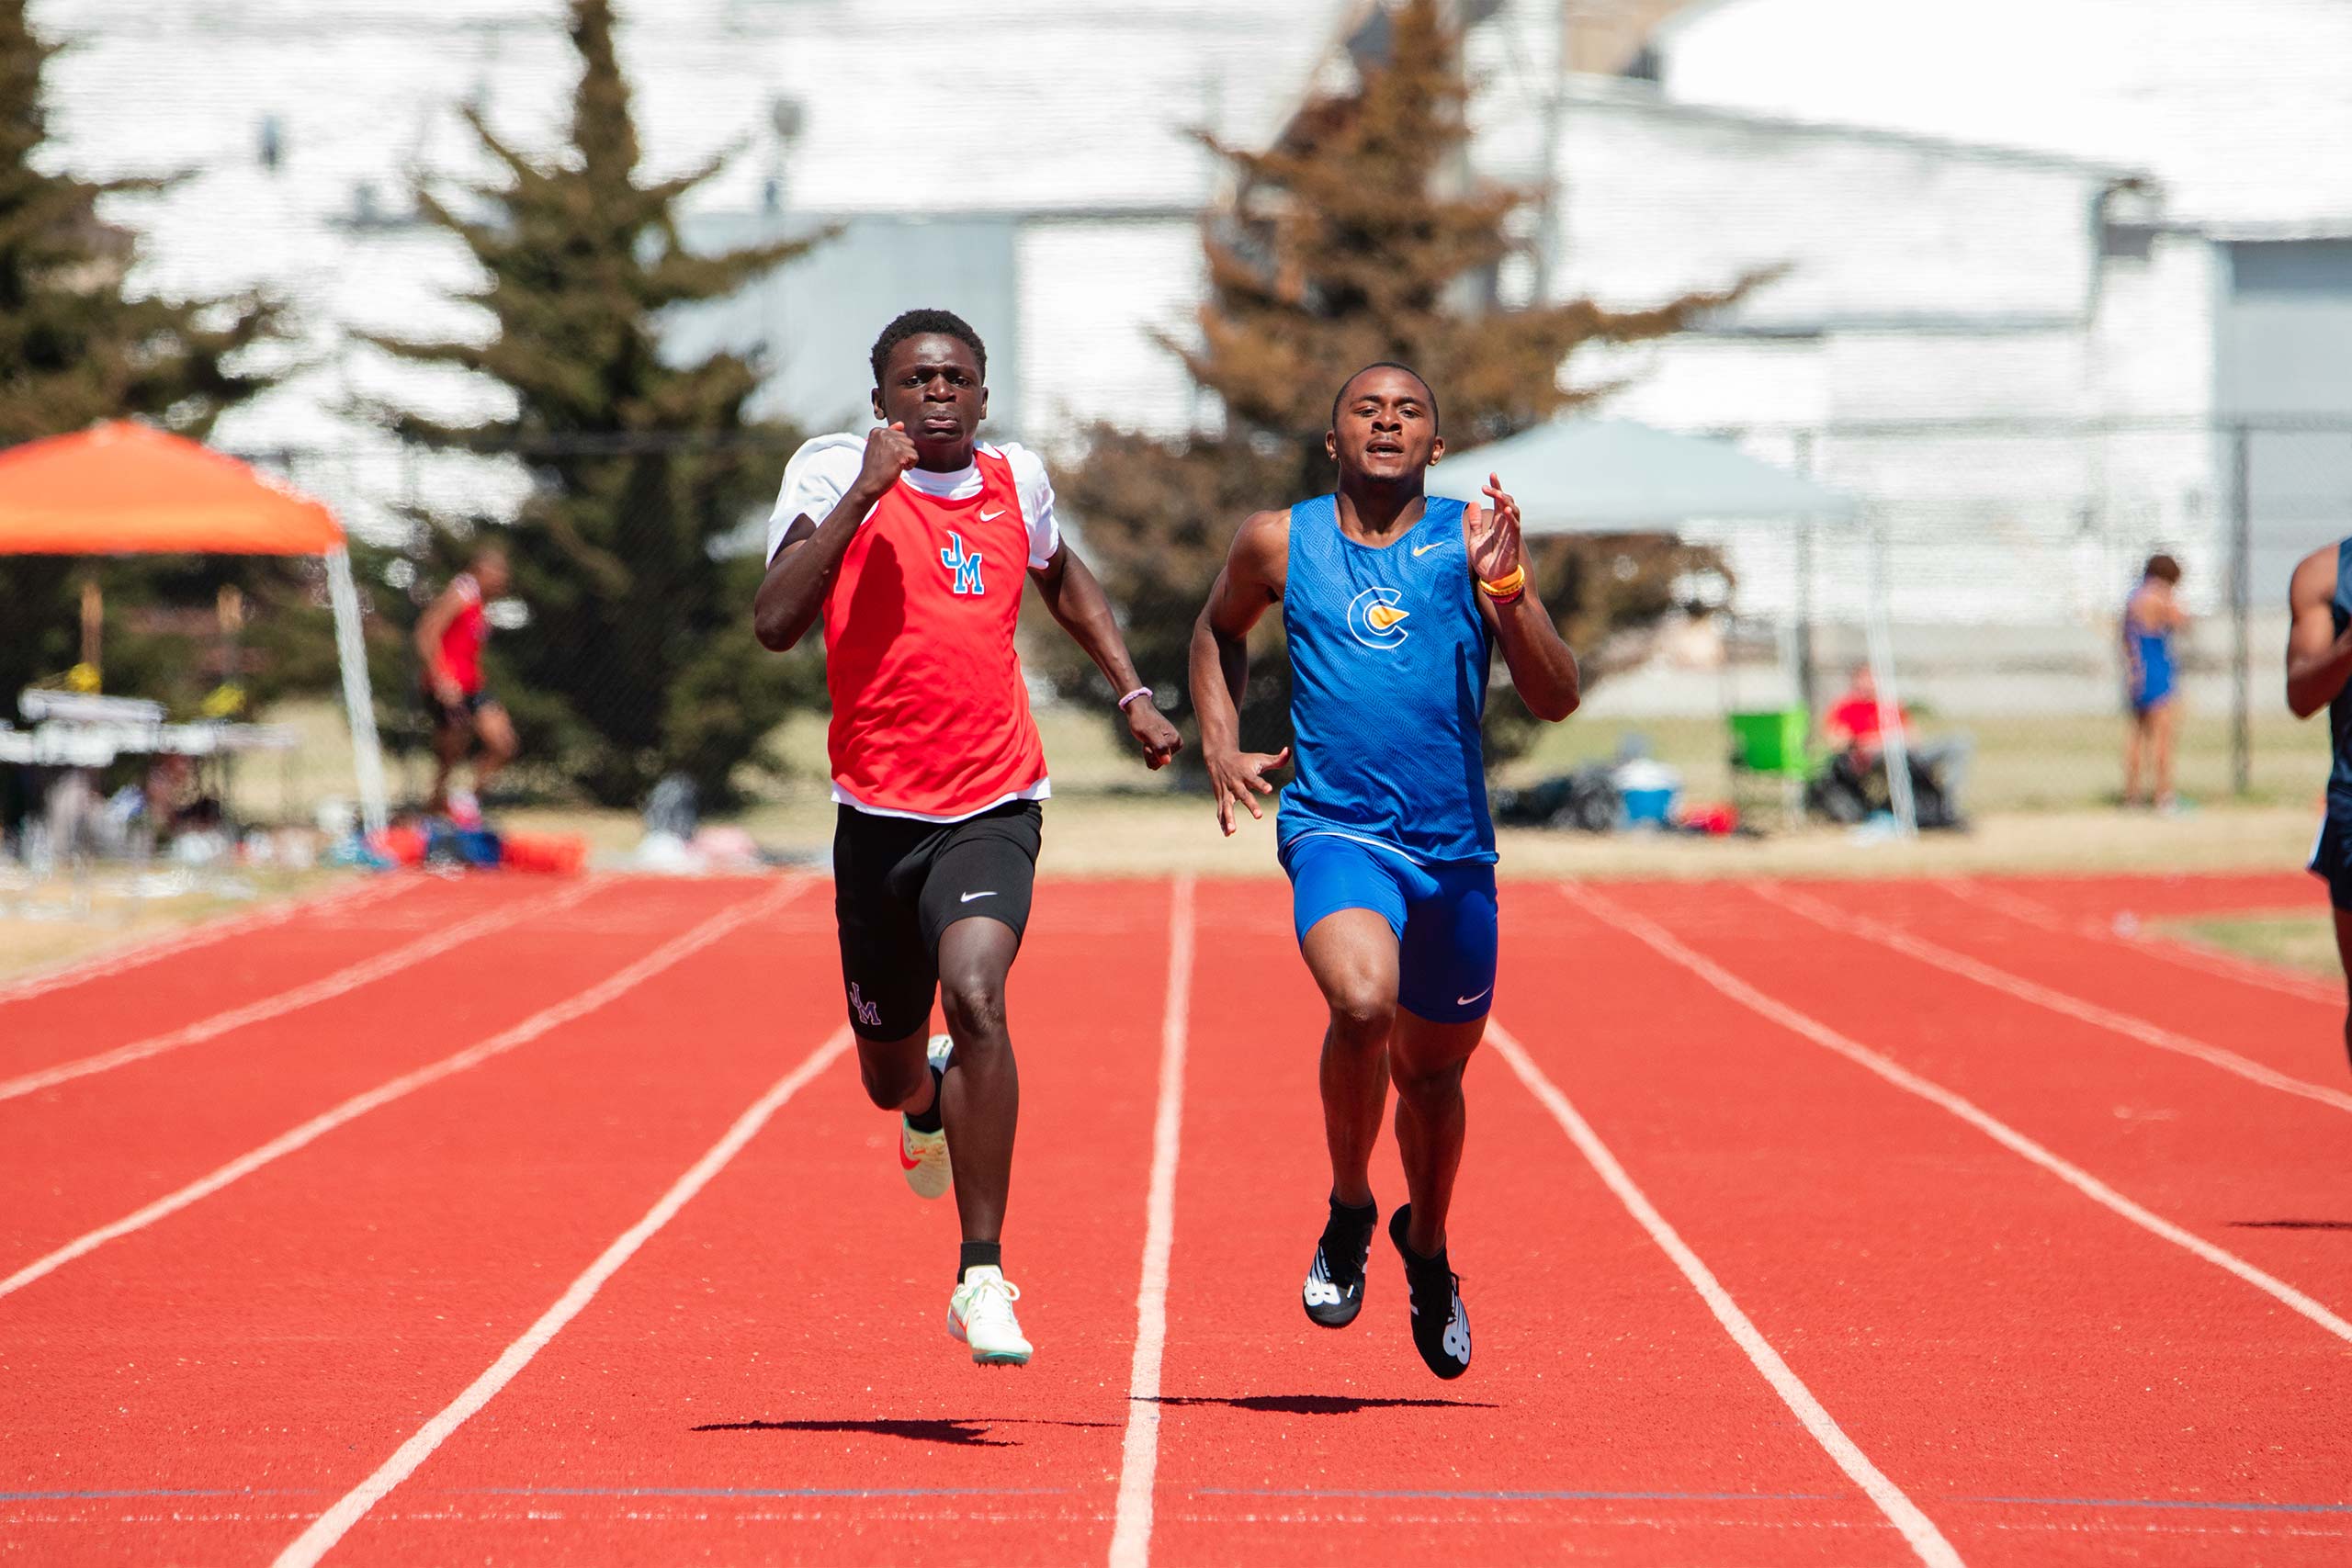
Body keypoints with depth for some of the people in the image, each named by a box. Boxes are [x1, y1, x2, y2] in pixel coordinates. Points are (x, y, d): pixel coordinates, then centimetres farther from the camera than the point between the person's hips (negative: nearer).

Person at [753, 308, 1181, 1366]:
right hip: (879, 811, 0)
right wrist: (865, 493, -23)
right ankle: (930, 1102, 55)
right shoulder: (835, 474, -5)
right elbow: (775, 624, -20)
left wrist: (1132, 693, 19)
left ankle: (982, 1277, -22)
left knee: (975, 998, -27)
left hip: (994, 810, 0)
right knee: (890, 1075, 14)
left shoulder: (1015, 481, 7)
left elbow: (1063, 578, 30)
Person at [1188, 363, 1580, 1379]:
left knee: (1434, 1069, 15)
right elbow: (1219, 632, 25)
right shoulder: (1281, 544, 4)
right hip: (1334, 828, -2)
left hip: (1454, 847, 2)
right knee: (1363, 1002, -30)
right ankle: (1348, 1212, -4)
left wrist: (1505, 588, -20)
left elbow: (1556, 701, -5)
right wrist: (1220, 746, 10)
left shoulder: (1471, 539, 1)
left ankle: (1426, 1253, 44)